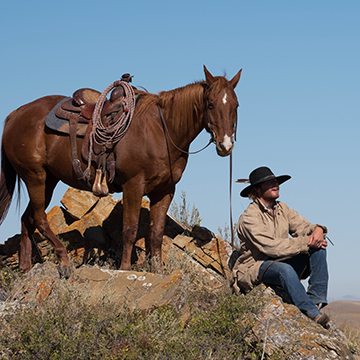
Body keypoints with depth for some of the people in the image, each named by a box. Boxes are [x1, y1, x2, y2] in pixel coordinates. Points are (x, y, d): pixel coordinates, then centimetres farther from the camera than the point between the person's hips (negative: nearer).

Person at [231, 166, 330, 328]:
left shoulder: (282, 209, 10)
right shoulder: (250, 217, -15)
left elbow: (302, 226, 2)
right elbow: (270, 246, -25)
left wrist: (317, 230, -24)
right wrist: (306, 242, -25)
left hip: (281, 263, 7)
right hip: (254, 269, -7)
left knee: (318, 246, -12)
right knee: (284, 269, -39)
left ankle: (316, 300, -19)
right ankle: (311, 312, -40)